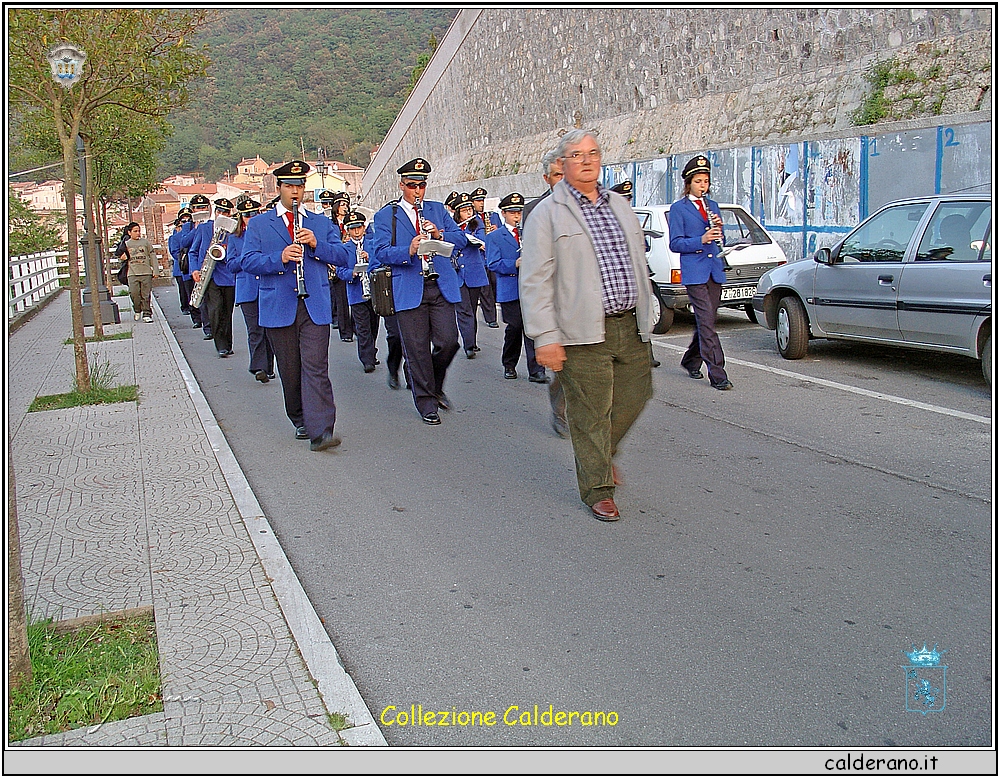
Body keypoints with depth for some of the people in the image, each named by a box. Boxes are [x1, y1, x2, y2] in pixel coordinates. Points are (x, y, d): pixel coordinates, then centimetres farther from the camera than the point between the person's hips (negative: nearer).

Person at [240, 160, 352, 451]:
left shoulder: (322, 223, 15)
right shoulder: (258, 224, 11)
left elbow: (343, 256, 5)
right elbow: (247, 261, -2)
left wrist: (316, 244, -12)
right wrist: (279, 259, -19)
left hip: (316, 306, 0)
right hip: (278, 307, 1)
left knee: (315, 368, -11)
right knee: (290, 371, 7)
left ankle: (320, 431, -16)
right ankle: (301, 422, 25)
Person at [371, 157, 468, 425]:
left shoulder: (438, 210, 16)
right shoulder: (386, 215, 6)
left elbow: (461, 239, 7)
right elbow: (381, 252, -6)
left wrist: (439, 234, -13)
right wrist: (409, 251, -24)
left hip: (441, 287, 2)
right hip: (409, 290, -2)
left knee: (448, 341, -3)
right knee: (417, 350, 0)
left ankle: (436, 386, 24)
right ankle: (426, 403, 13)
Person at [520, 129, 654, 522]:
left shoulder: (619, 205, 17)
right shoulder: (548, 213, -2)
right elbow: (535, 280, -8)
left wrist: (644, 314, 20)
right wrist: (545, 337, -14)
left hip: (630, 325, 6)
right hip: (584, 331, -6)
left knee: (635, 395, 11)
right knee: (591, 412, 0)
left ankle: (604, 452, 38)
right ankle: (598, 488, 16)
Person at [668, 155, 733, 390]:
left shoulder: (713, 206, 17)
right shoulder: (679, 208, 0)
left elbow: (720, 242, 19)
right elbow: (675, 244, -6)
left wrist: (719, 228, -2)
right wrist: (701, 240, -19)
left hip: (715, 269, 6)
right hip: (694, 271, -6)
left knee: (706, 320, 11)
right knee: (706, 321, -11)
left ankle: (691, 361, 31)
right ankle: (717, 374, -12)